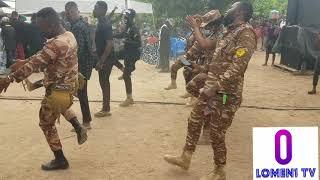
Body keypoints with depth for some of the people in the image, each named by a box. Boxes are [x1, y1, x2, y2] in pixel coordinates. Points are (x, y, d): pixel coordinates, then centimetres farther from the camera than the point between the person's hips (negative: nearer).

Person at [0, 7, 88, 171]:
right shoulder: (69, 36, 2)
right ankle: (78, 128, 25)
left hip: (57, 90, -9)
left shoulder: (56, 44, -28)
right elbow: (43, 56, 10)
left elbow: (35, 64, -30)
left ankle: (60, 160, 20)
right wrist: (24, 61, 8)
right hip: (69, 86, 9)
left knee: (47, 124, 11)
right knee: (62, 105, 40)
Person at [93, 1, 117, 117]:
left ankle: (106, 109, 6)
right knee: (104, 82, 13)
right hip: (104, 58, 9)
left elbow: (110, 44, -24)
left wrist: (101, 61, -23)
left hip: (107, 59, -9)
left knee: (104, 82, -3)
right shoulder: (101, 23, 11)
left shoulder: (105, 25, -18)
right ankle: (106, 108, 22)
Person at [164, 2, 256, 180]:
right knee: (194, 120, 17)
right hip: (211, 89, 9)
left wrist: (215, 87, -29)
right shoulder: (230, 32, 14)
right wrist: (196, 27, 26)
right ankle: (185, 158, 34)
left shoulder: (246, 33, -16)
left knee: (216, 134, 2)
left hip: (226, 94, -9)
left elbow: (237, 67, -25)